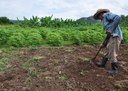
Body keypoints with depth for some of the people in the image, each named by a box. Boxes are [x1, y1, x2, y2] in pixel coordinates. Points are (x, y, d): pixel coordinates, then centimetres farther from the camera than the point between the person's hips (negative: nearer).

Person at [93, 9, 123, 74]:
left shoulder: (107, 14, -2)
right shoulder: (105, 20, 26)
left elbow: (118, 18, -21)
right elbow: (108, 34, 26)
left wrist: (111, 29, -21)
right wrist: (104, 44, 26)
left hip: (115, 37, -10)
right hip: (112, 37, 10)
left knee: (112, 54, -2)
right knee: (108, 51, 22)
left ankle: (114, 69, 11)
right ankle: (103, 64, 38)